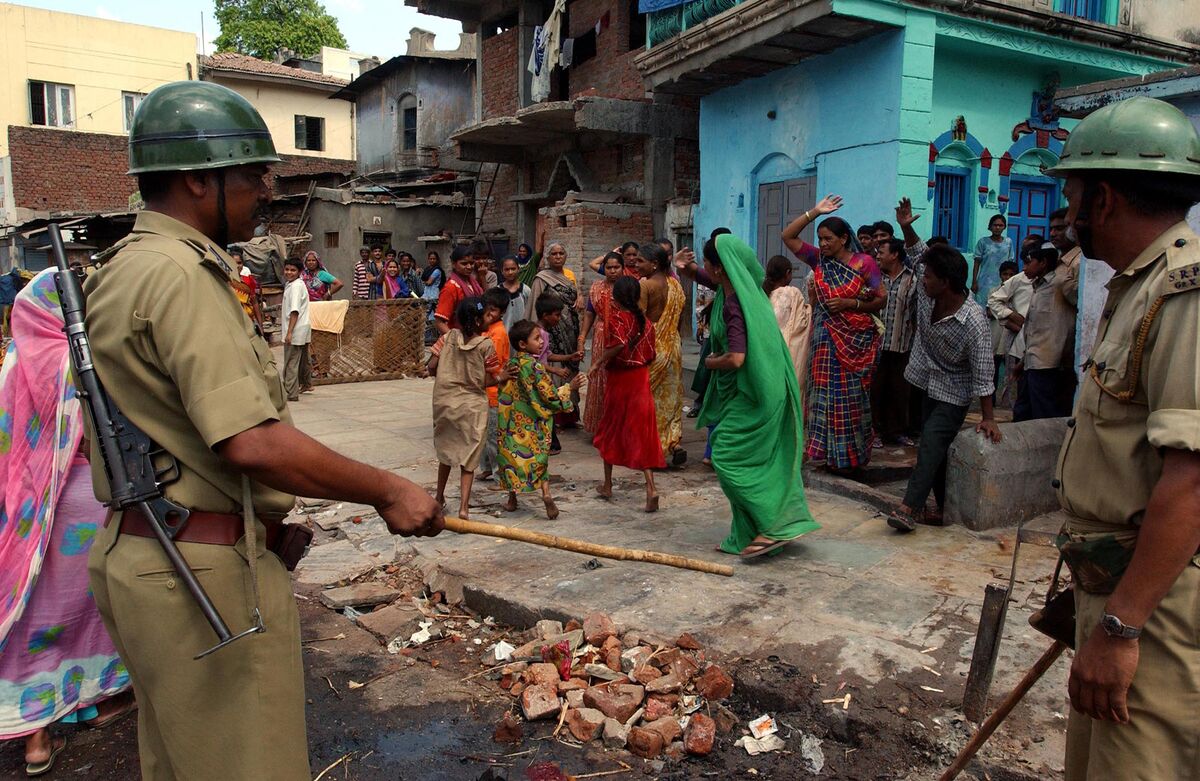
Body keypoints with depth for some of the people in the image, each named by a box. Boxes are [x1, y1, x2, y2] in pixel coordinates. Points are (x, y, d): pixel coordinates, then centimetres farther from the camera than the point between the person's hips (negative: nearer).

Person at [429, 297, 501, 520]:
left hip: (444, 401, 3)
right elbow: (487, 381, -9)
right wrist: (502, 377, 9)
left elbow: (431, 367, -4)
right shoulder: (485, 345, -11)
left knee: (446, 451, 22)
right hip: (472, 405, -3)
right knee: (468, 458, 5)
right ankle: (464, 507, -4)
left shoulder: (448, 338, -4)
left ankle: (440, 497, 34)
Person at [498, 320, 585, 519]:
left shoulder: (511, 363, 2)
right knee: (539, 457, 5)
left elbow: (503, 391, 11)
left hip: (512, 422, 5)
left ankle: (512, 499, 18)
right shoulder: (534, 366, -17)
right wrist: (570, 387, -7)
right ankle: (546, 493, -11)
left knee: (512, 455, 11)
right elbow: (550, 395, -15)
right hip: (533, 422, -5)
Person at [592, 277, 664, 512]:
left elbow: (619, 343, -30)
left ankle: (607, 485, 26)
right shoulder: (645, 320, 3)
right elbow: (650, 355, 5)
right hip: (641, 379, 3)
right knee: (642, 431, 5)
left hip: (618, 378, -3)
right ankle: (650, 487, -8)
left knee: (611, 429, 14)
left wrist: (600, 361, -17)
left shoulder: (616, 316, -12)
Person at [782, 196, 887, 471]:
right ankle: (831, 452, 13)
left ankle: (852, 455, 12)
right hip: (825, 339, 4)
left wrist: (849, 304, -16)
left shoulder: (864, 263, -5)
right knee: (825, 394, 3)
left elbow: (881, 299, -5)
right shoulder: (819, 260, 6)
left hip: (856, 340, -4)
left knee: (851, 397, 1)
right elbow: (788, 236, 5)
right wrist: (814, 212, 0)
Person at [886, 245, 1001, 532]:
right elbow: (917, 257, 5)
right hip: (929, 381, 7)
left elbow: (982, 373, -24)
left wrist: (988, 417, -20)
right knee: (936, 446, 9)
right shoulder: (928, 296, -13)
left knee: (931, 443, -17)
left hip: (953, 391, -7)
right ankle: (945, 508, 15)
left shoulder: (974, 321, -30)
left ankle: (910, 507, -19)